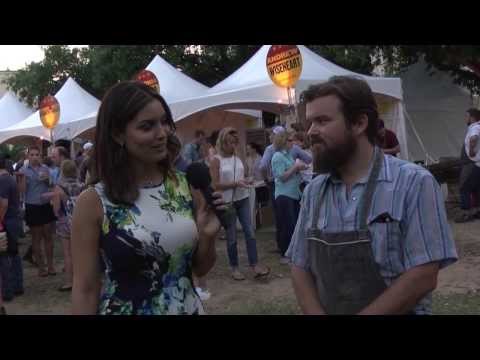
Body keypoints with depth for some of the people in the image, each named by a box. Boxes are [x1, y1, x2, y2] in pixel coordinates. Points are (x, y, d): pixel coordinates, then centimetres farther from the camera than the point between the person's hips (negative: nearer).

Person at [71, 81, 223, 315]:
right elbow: (86, 290, -10)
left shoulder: (186, 185, -6)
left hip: (190, 307, 4)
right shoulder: (93, 202, -15)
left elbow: (201, 269, 3)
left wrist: (208, 236, -14)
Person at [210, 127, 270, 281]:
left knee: (249, 232, -1)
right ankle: (234, 268, 18)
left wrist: (246, 181, 1)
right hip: (227, 202, -4)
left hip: (243, 199, 4)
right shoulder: (216, 160, -8)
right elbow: (215, 185, -13)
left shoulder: (238, 158, 7)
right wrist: (235, 184, -20)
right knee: (231, 237, 5)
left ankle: (254, 265, 3)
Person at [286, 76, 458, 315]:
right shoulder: (313, 191, 2)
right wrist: (316, 313, -12)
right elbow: (300, 267, 4)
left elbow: (423, 276, -16)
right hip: (323, 311, 4)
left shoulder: (414, 183, -13)